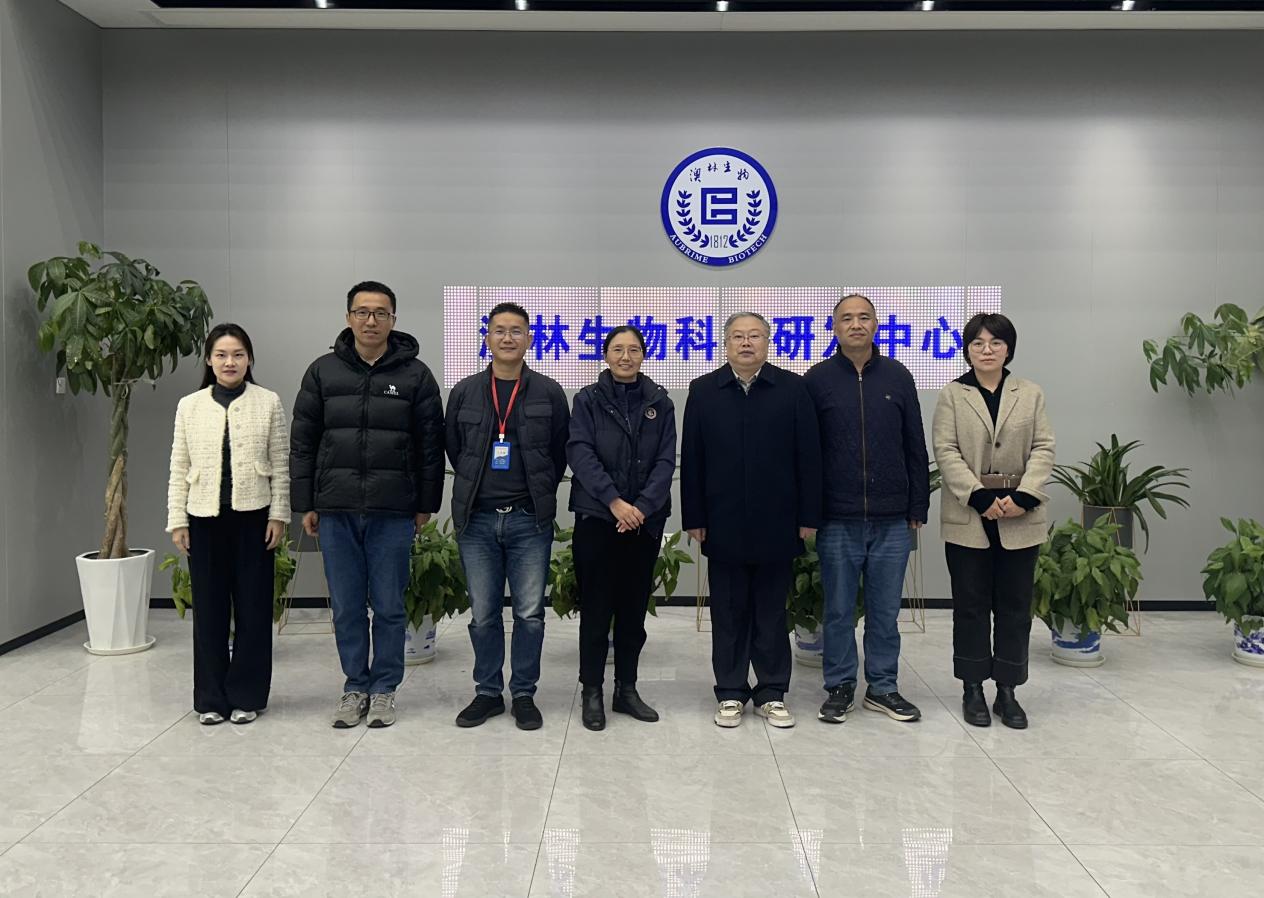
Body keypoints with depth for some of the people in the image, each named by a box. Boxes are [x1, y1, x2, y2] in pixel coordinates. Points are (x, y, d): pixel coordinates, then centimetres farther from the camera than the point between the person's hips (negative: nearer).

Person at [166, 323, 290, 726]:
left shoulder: (268, 403, 1)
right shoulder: (189, 406, 6)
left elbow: (280, 466, 1)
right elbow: (179, 468, 7)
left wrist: (279, 515, -4)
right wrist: (177, 520, 2)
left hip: (253, 516, -1)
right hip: (205, 518, 1)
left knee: (253, 607, 4)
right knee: (209, 609, 6)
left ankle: (246, 696, 15)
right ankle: (211, 697, 17)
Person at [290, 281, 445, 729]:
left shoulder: (415, 374, 1)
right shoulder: (323, 372, 5)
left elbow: (430, 444, 3)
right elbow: (303, 442, 7)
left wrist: (426, 504, 1)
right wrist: (305, 504, 3)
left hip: (392, 513, -2)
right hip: (335, 512, 2)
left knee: (389, 607, 6)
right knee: (346, 608, 9)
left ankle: (384, 689, 20)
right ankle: (356, 687, 23)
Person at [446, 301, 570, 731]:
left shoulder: (549, 393, 2)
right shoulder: (463, 393, 6)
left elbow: (560, 453, 9)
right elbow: (454, 450, 16)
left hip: (529, 519, -1)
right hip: (477, 519, 1)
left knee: (529, 613, 3)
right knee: (483, 613, 8)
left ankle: (524, 694, 16)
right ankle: (488, 692, 22)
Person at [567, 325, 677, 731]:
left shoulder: (660, 403, 8)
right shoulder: (588, 400, 3)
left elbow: (666, 461, 1)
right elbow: (580, 454, -8)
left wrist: (642, 506, -14)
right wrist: (614, 501, -19)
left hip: (645, 521, 2)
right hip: (596, 518, -2)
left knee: (634, 608, 9)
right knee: (596, 608, 2)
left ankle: (626, 690, 21)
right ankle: (592, 693, 12)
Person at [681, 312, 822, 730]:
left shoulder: (792, 388, 1)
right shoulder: (703, 391, 4)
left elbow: (808, 456, 0)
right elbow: (691, 460, 3)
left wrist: (808, 516, -3)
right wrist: (694, 518, -1)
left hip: (775, 523, 0)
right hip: (723, 523, 1)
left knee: (772, 613, 9)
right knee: (728, 613, 9)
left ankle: (772, 693, 20)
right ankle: (731, 694, 19)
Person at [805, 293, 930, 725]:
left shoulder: (897, 377, 6)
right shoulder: (817, 379, 0)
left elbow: (915, 448, 8)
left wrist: (918, 508, 5)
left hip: (892, 519, 2)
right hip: (837, 520, -2)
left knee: (886, 609, 9)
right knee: (838, 610, 7)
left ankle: (883, 688, 22)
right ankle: (840, 688, 20)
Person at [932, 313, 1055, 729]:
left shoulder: (1030, 394, 8)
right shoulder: (952, 395, 3)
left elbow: (1043, 449, 1)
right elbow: (945, 452, -5)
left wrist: (1023, 497, -13)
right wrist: (981, 498, -16)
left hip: (1020, 519, 2)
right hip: (968, 517, -1)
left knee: (1015, 605, 6)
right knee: (971, 604, 5)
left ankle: (1007, 691, 16)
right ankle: (972, 689, 16)